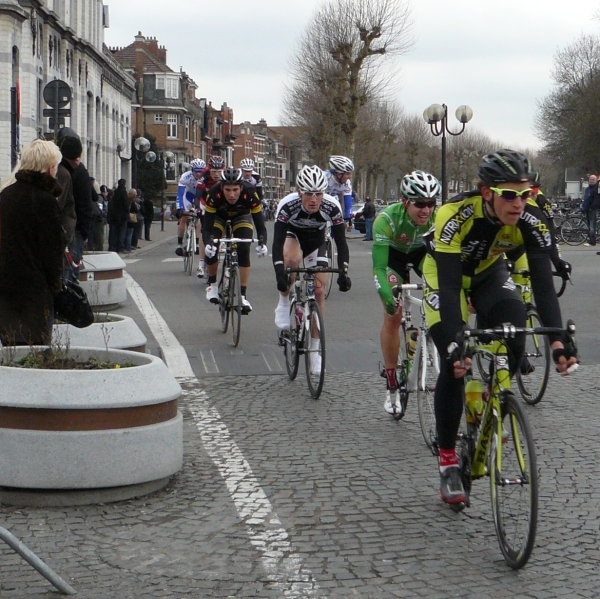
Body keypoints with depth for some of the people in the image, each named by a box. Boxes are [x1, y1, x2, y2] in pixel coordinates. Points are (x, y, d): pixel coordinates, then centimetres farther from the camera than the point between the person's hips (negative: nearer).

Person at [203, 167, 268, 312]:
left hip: (241, 215, 0)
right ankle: (212, 284, 9)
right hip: (219, 215, 0)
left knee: (244, 250, -21)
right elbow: (207, 227, -35)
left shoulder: (250, 194, -37)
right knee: (210, 250, -19)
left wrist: (262, 243, -53)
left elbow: (260, 224, -34)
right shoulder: (214, 194, -38)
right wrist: (208, 243, -55)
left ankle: (243, 295, -14)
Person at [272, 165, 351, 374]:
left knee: (319, 290, -6)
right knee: (292, 259, -37)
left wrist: (343, 272, -41)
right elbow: (277, 242, -39)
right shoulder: (288, 205, -36)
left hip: (316, 242, 2)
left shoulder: (332, 207, -33)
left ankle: (314, 349, 4)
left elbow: (341, 241, -30)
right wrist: (280, 273, -50)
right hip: (292, 234, -2)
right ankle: (284, 303, -10)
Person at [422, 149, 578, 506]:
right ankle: (448, 462, -4)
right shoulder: (456, 215, -38)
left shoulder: (532, 220, -29)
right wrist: (456, 343, -51)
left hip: (488, 272, 3)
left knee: (514, 337, -22)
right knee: (455, 366, -15)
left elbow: (543, 282, -30)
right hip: (444, 274, -3)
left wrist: (558, 340, -43)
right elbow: (449, 286, -41)